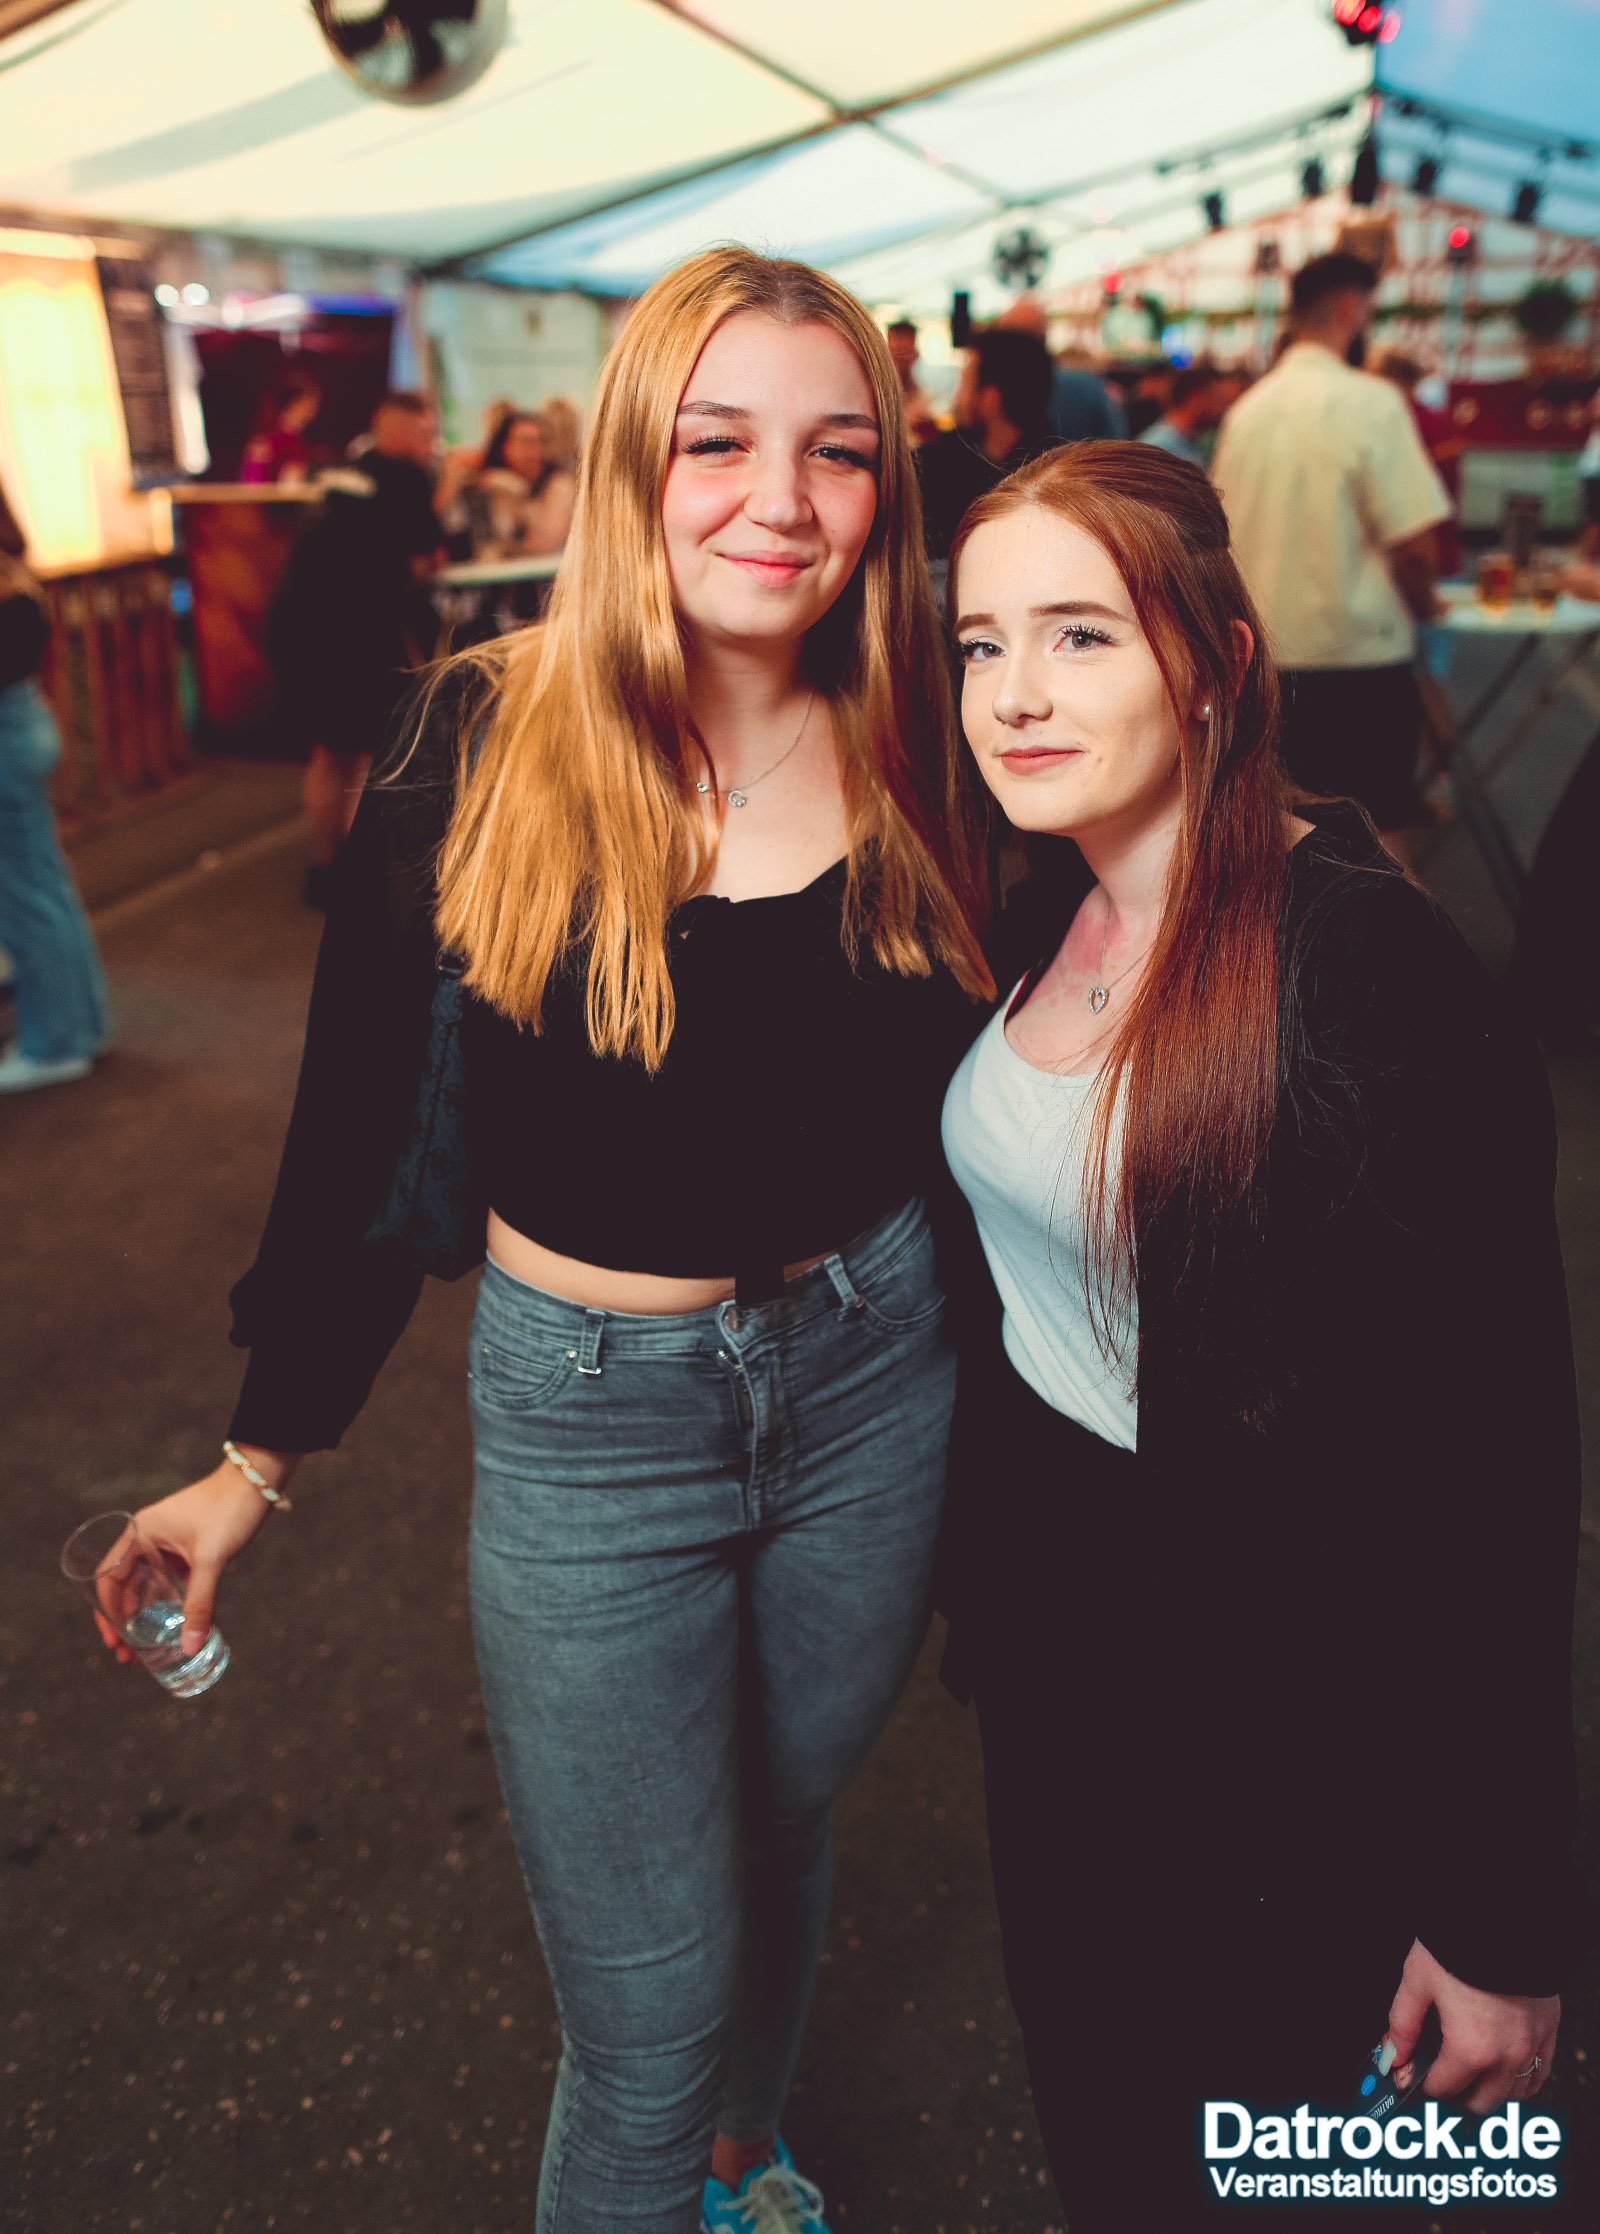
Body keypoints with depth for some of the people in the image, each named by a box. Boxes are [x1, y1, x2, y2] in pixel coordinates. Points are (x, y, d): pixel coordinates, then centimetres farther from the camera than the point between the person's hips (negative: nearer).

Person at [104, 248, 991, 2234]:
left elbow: (981, 1102, 4)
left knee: (778, 1837, 27)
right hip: (587, 1416, -3)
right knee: (648, 2012, 7)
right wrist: (262, 1451, 0)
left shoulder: (918, 758, -5)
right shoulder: (485, 753, -13)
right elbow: (365, 1125, -5)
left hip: (872, 1380, 3)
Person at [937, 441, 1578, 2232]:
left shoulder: (1369, 973, -25)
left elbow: (1498, 1460, -21)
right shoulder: (1046, 912, -1)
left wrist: (1502, 1918, -16)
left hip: (1281, 1693, -6)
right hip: (1047, 1610, 7)